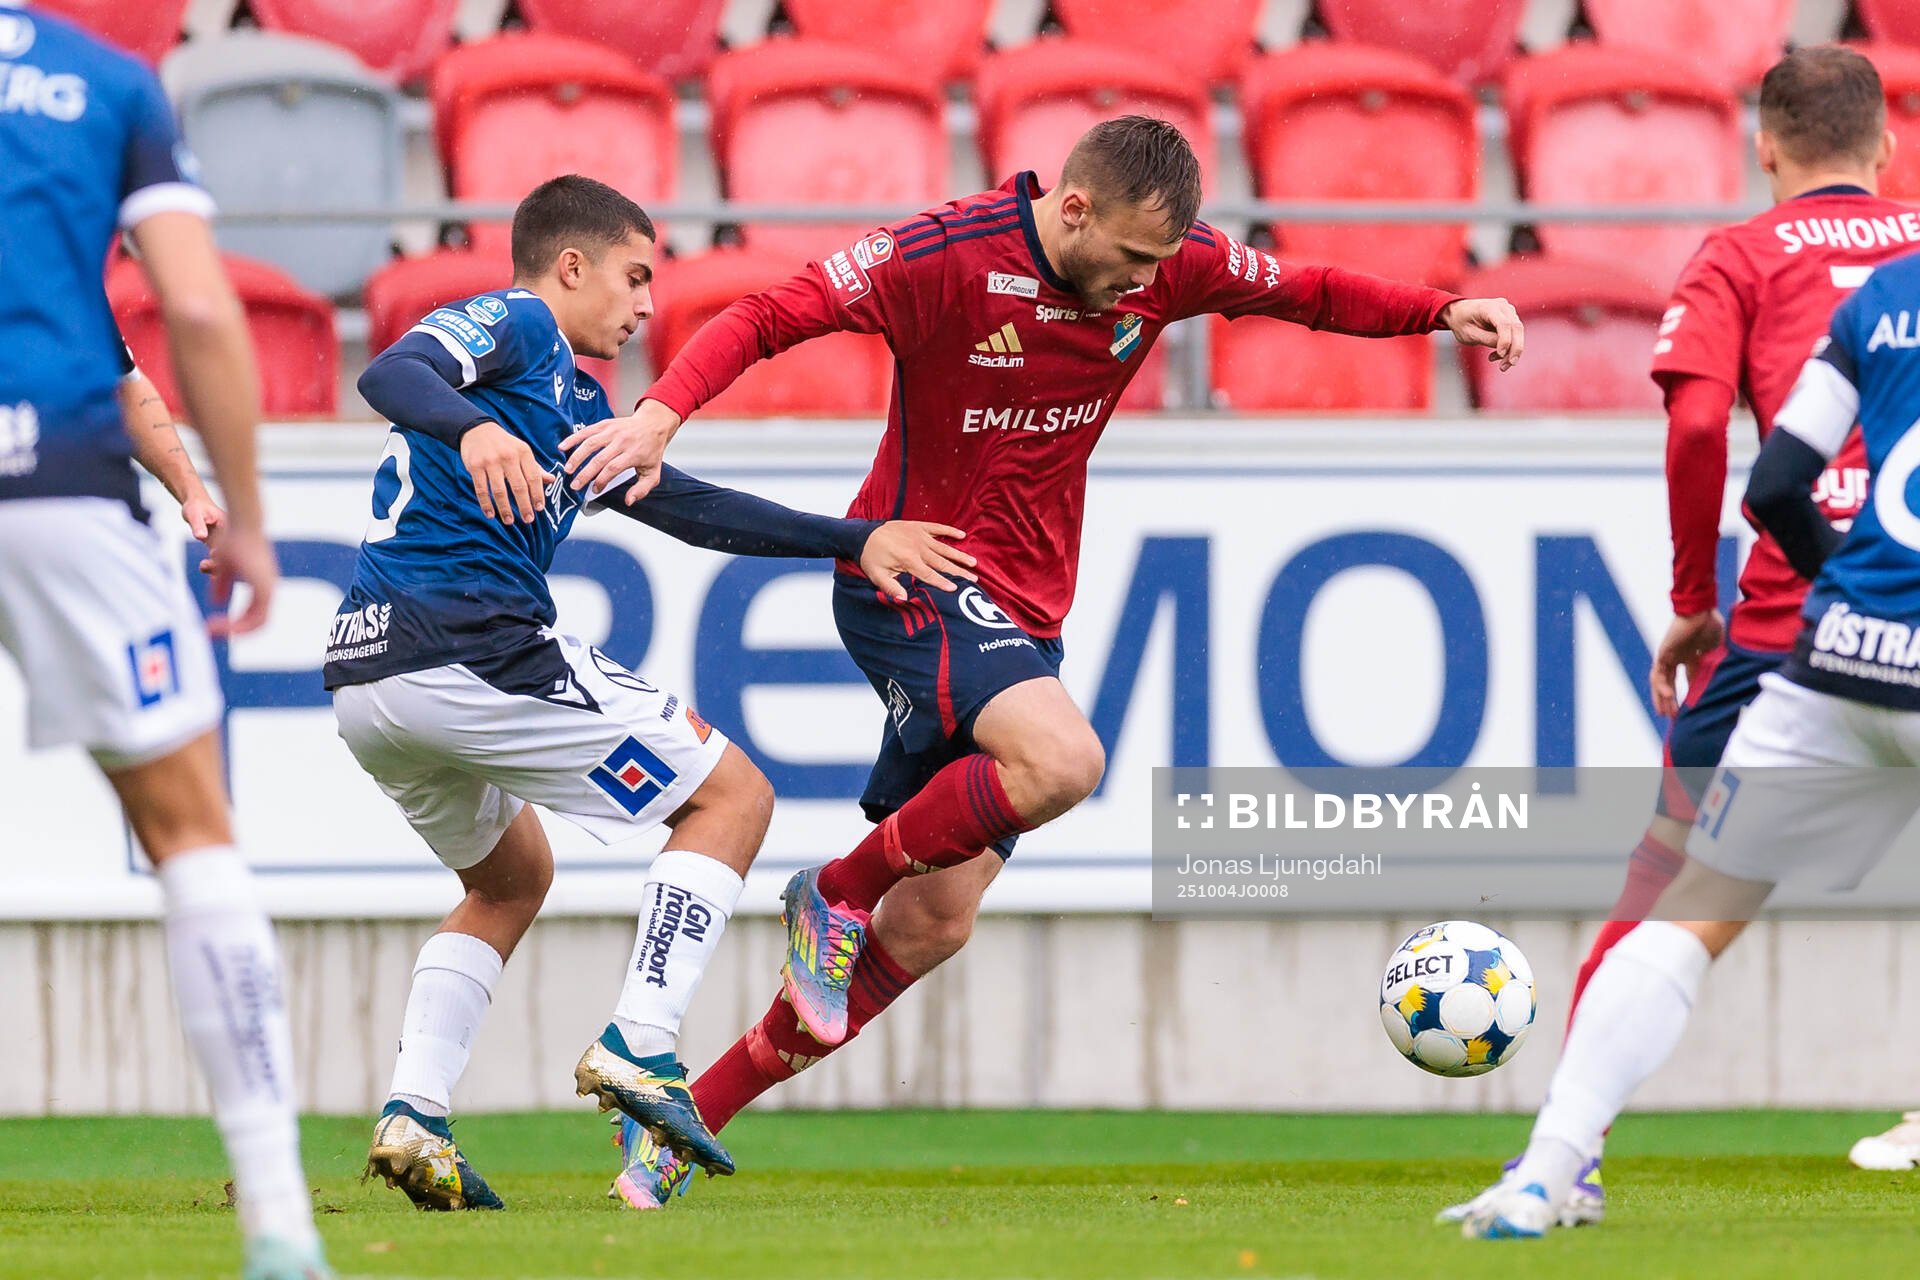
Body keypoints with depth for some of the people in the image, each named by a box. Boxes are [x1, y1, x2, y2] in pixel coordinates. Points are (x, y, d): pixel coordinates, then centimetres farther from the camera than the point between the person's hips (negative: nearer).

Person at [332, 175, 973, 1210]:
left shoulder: (577, 411, 29)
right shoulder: (515, 324, 1)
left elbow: (689, 510, 32)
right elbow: (393, 374, -18)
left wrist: (855, 539, 29)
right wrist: (474, 428, -39)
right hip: (472, 648, -10)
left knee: (512, 880, 30)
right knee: (732, 796, 2)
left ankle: (413, 1115, 11)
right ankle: (638, 1047, -12)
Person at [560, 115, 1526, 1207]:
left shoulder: (1167, 265, -2)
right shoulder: (945, 257, -18)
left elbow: (1307, 292, 13)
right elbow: (769, 317, -19)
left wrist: (1442, 312, 0)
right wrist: (664, 411, -34)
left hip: (1023, 612, 7)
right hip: (913, 579, -7)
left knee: (932, 924, 4)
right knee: (1061, 758, -33)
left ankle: (688, 1116, 14)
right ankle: (836, 891, -9)